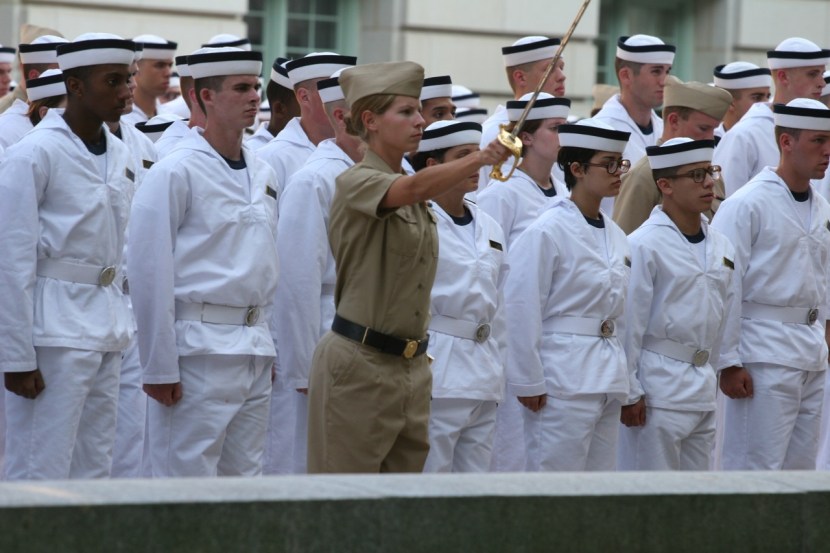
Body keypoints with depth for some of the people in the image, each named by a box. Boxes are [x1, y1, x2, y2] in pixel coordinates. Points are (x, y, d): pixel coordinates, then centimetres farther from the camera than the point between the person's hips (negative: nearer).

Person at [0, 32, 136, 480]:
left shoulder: (119, 156, 11)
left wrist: (117, 323, 13)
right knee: (42, 475, -5)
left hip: (106, 327, 8)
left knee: (94, 471, 11)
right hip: (54, 329, -7)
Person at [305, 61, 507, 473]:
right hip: (358, 364, -8)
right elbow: (415, 188, -31)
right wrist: (478, 158, -44)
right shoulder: (355, 183, -11)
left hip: (411, 366, 8)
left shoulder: (419, 205, 16)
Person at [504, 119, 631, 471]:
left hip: (608, 374, 8)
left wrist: (619, 375, 15)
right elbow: (522, 310, -13)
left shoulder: (615, 236, 13)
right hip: (563, 378, -8)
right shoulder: (547, 232, -11)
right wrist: (528, 381, -13)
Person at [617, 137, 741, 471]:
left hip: (704, 388, 7)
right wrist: (629, 393, -11)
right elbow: (628, 324, -11)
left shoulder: (721, 247, 10)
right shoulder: (643, 246, -12)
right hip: (659, 389, -7)